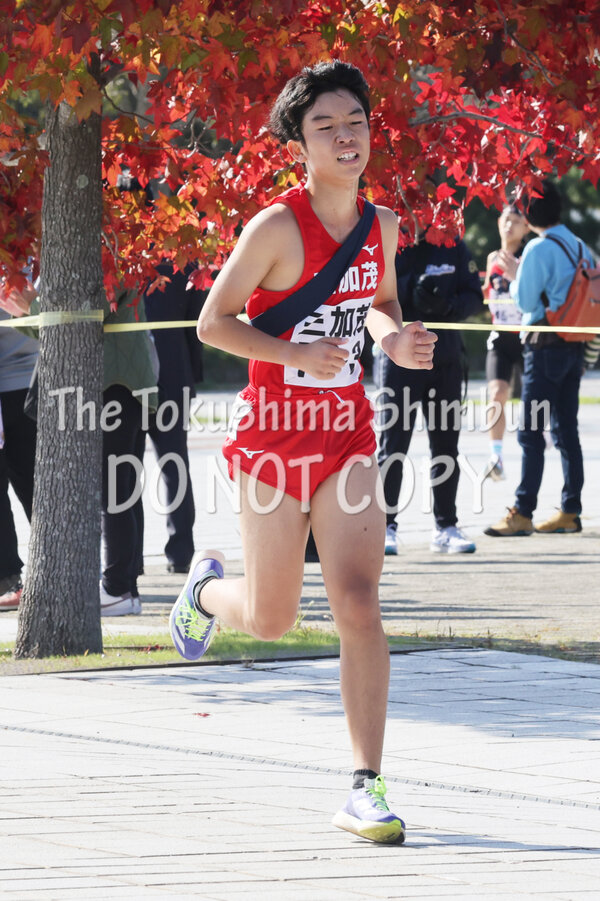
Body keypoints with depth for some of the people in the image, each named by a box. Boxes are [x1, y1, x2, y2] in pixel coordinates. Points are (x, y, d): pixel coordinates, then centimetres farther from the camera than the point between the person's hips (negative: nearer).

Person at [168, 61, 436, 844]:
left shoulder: (381, 226, 2)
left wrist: (396, 339, -1)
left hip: (347, 435, 4)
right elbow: (213, 322, -11)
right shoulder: (277, 226, -15)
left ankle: (366, 788, -9)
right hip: (275, 434, -3)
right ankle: (207, 588, 46)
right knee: (270, 622, 9)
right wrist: (296, 354, -24)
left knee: (359, 603, -11)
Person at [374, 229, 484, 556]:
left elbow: (474, 296, 5)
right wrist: (410, 289, -24)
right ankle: (385, 526, 0)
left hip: (445, 356, 3)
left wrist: (447, 306, -16)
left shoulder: (453, 247, 6)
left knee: (446, 443, 7)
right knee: (393, 442, -5)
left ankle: (446, 527, 14)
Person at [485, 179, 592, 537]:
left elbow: (526, 301, -13)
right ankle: (570, 512, 10)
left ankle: (522, 514, -11)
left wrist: (514, 275, 6)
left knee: (531, 432, -8)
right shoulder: (580, 247, 10)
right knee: (566, 430, 10)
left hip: (547, 344, -8)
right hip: (575, 345, 8)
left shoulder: (539, 249, -13)